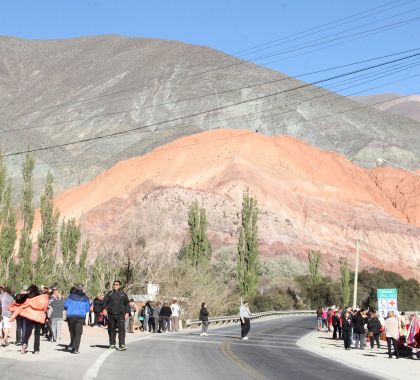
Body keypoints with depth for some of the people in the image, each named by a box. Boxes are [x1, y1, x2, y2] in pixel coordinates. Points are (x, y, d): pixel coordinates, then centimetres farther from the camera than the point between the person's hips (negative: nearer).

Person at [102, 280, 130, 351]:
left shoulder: (123, 294, 12)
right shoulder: (109, 294, 10)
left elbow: (127, 304, 15)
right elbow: (104, 301, 5)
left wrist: (127, 313, 6)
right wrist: (104, 309, -12)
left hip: (120, 315, -1)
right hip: (111, 315, 1)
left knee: (122, 329, -11)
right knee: (111, 330, 7)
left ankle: (122, 345, -14)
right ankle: (112, 344, 19)